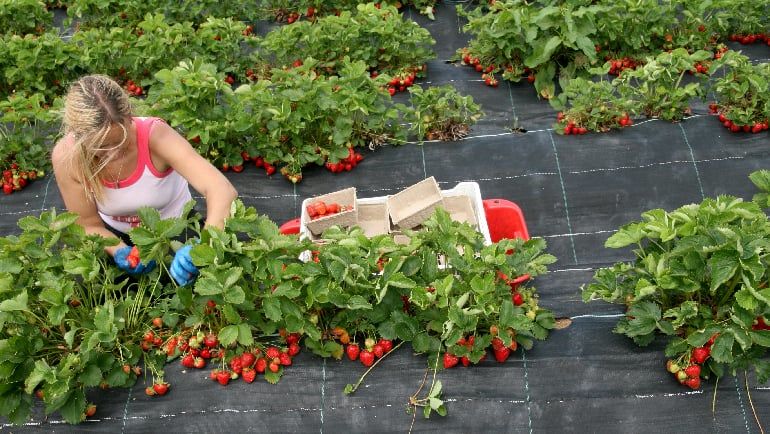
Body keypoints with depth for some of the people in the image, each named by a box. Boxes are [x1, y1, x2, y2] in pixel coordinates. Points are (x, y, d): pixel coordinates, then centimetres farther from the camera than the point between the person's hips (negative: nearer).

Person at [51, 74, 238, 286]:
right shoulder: (66, 156, -27)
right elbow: (89, 225, -13)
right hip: (115, 234, 2)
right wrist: (119, 251, -34)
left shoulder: (155, 135, -35)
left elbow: (223, 191, -45)